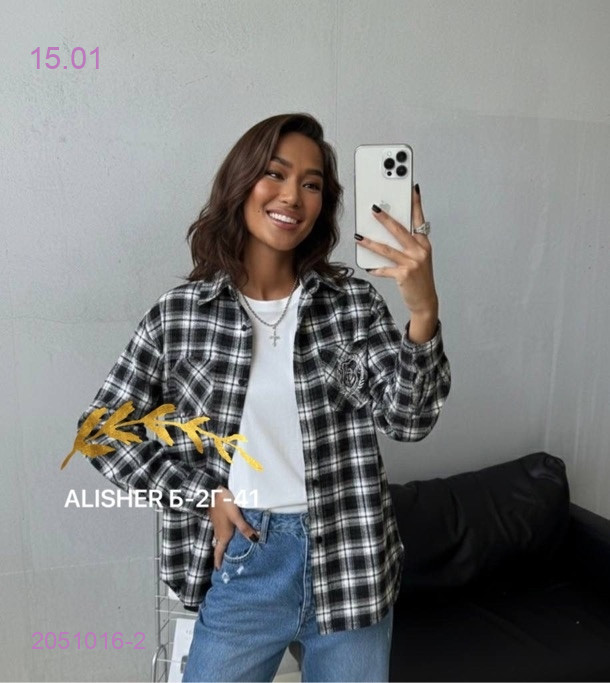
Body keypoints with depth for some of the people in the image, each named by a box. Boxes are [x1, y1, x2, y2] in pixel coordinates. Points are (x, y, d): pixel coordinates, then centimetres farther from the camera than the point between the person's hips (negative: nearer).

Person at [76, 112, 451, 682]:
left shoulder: (354, 301, -5)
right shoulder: (180, 313, -5)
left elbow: (408, 419, -13)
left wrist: (423, 311, -29)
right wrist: (200, 495, -6)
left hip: (349, 561, 1)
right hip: (242, 561, 0)